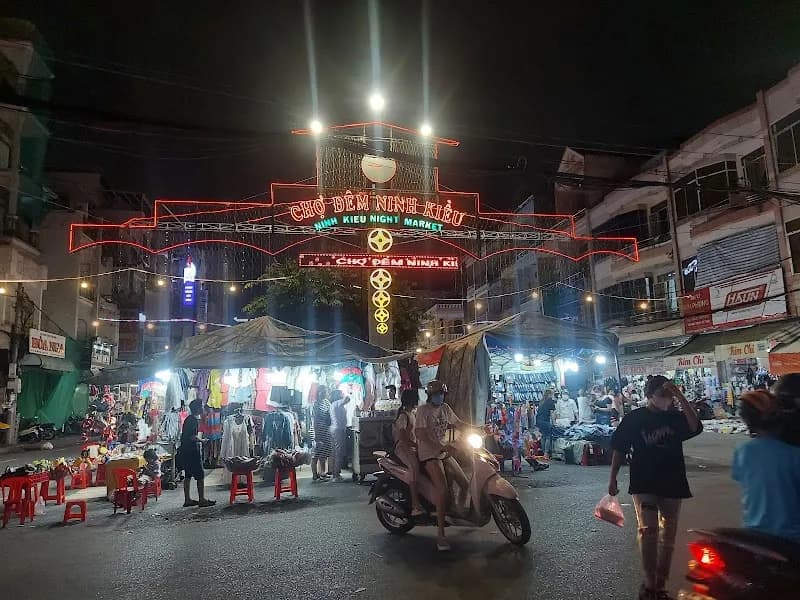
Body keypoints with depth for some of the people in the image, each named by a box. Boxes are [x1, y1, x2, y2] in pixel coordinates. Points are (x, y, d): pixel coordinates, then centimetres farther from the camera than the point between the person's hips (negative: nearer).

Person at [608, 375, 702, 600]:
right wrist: (612, 478, -2)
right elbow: (619, 449, 0)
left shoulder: (676, 417, 2)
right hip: (644, 484, -3)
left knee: (668, 535, 10)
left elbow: (695, 427, -20)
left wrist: (679, 396, -23)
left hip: (672, 484, 3)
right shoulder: (635, 418, -3)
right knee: (648, 530, -14)